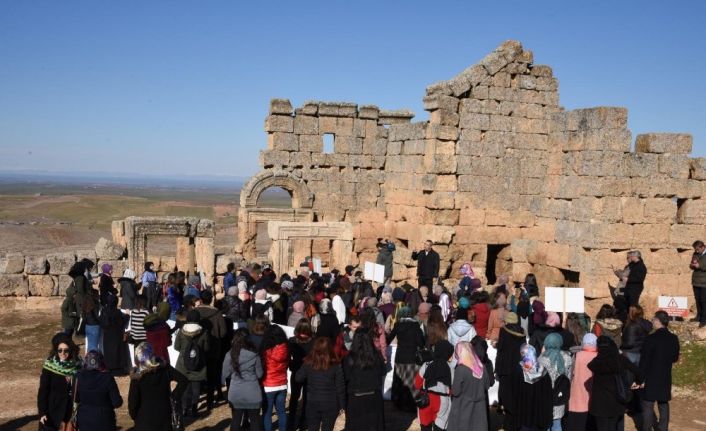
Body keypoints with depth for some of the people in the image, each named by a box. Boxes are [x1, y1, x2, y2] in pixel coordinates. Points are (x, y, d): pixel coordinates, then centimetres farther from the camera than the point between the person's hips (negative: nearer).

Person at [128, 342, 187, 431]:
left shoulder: (137, 376, -15)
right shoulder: (165, 368, -8)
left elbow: (133, 399, -11)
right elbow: (183, 380, -12)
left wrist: (133, 415, 6)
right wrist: (174, 396, -4)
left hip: (145, 416, -3)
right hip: (164, 413, 3)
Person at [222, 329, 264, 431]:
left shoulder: (230, 355, -10)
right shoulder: (254, 355, -12)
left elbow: (225, 374, 2)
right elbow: (259, 374, -1)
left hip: (236, 394, 1)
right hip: (253, 393, -1)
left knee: (236, 420, 14)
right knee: (255, 420, 13)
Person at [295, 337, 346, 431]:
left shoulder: (308, 363, -10)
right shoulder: (336, 366, -14)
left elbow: (298, 378, 2)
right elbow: (340, 387, -10)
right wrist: (342, 405, 1)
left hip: (312, 403, 1)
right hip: (330, 404, -1)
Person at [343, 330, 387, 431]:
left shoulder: (349, 359, -19)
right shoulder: (377, 356, -9)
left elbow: (346, 378, -13)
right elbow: (383, 372, 6)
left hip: (355, 398, -3)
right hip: (374, 397, 3)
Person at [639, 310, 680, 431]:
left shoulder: (650, 338, -17)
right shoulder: (674, 339, -1)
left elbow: (644, 360, -15)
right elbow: (675, 358, 9)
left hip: (651, 377, -5)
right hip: (666, 377, 5)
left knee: (648, 405, 2)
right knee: (664, 404, 15)